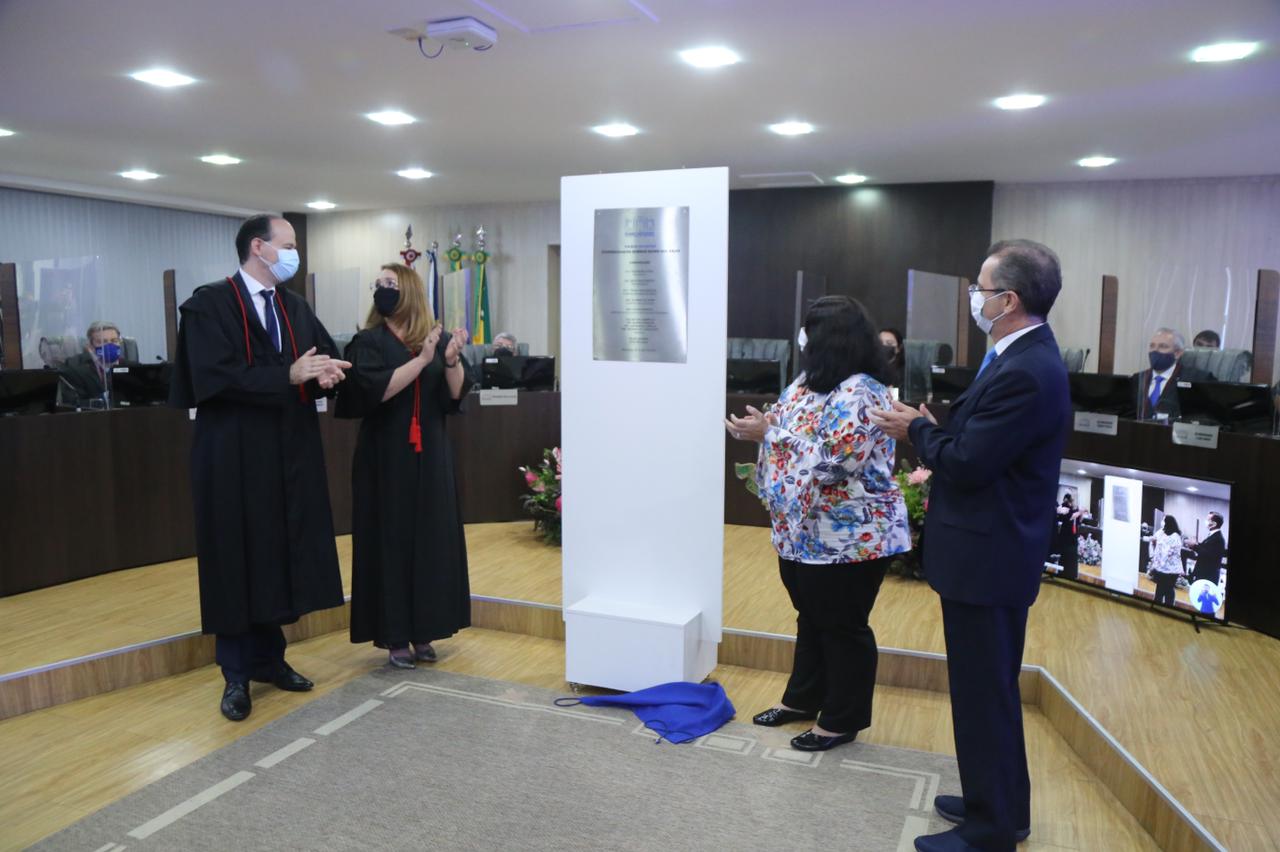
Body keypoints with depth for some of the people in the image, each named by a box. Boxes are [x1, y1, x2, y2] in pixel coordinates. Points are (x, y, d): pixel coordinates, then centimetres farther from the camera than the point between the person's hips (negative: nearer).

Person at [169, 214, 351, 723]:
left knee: (280, 557, 11)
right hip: (236, 454, -6)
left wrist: (326, 372, -15)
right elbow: (215, 376, -20)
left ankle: (268, 659, 26)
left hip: (290, 452, 6)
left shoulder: (296, 307, 13)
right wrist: (289, 375, -22)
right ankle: (236, 676, 15)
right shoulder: (209, 304, -8)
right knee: (239, 561, 2)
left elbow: (328, 354, 8)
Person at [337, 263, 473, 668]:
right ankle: (395, 635, 10)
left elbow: (456, 394, 0)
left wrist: (452, 360, -18)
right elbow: (376, 389, -18)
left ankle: (422, 631, 17)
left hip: (430, 455, 3)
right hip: (386, 457, -3)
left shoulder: (437, 337, 6)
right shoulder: (368, 342, -2)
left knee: (431, 538, 6)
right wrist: (421, 360, -23)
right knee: (391, 541, 0)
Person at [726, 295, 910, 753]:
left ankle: (843, 719, 23)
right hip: (805, 530, 9)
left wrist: (768, 433, -22)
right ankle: (803, 698, 38)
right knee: (811, 618, 22)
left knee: (843, 627, 6)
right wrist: (758, 428, -8)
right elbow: (792, 438, 14)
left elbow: (833, 460, -30)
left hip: (849, 538, -9)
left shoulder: (859, 393, -22)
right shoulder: (809, 382, 8)